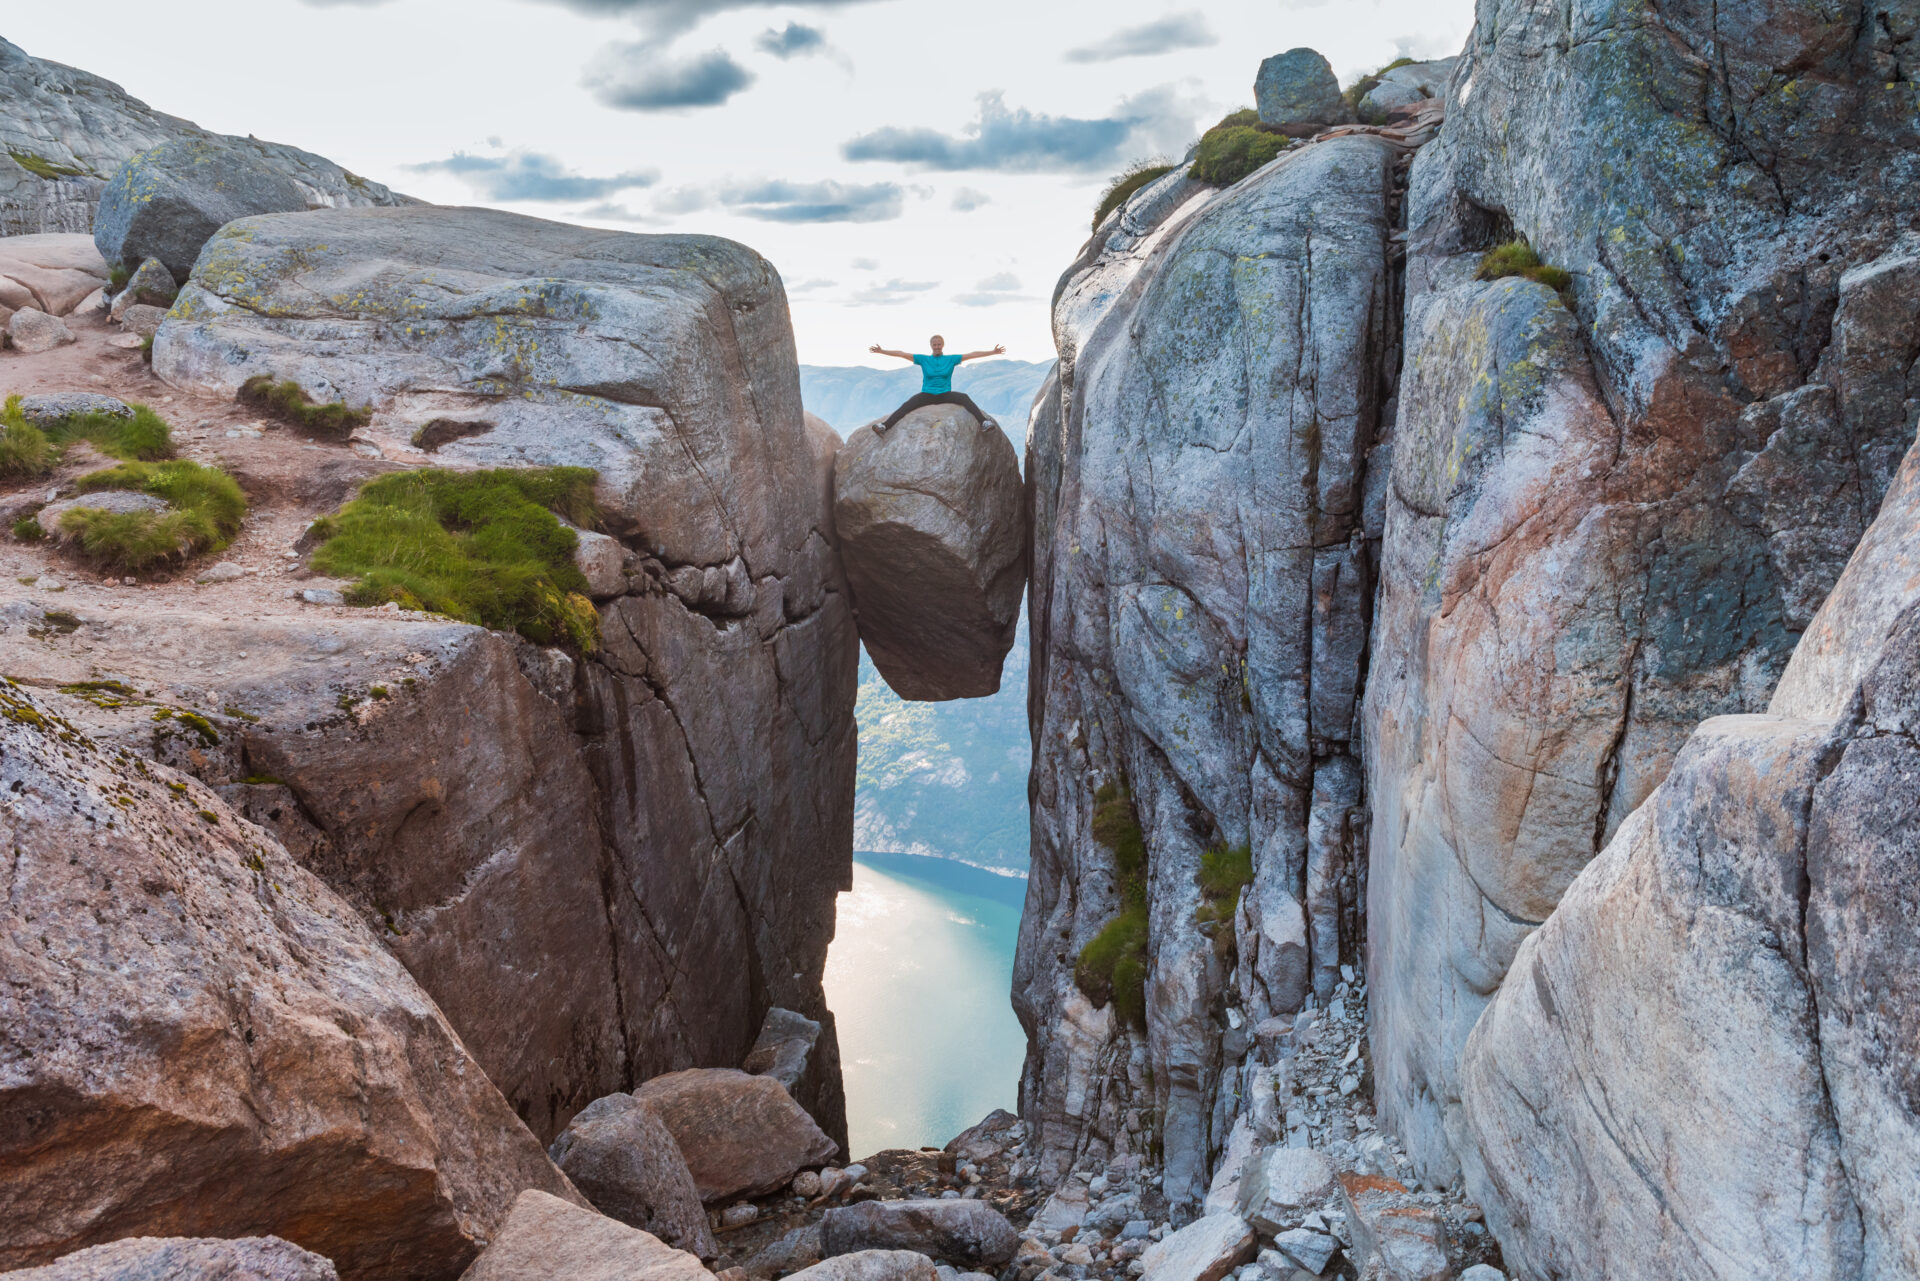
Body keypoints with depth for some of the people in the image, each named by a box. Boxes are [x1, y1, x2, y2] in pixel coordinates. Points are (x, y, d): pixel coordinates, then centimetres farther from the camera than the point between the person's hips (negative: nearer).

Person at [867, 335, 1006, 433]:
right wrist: (882, 351, 0)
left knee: (965, 398, -31)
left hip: (945, 395, 0)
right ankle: (884, 426, -44)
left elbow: (971, 355, 3)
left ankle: (984, 422, -45)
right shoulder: (923, 360, 8)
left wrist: (993, 353, -1)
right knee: (906, 406, -28)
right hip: (927, 395, 0)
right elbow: (902, 354, 5)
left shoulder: (951, 359, 7)